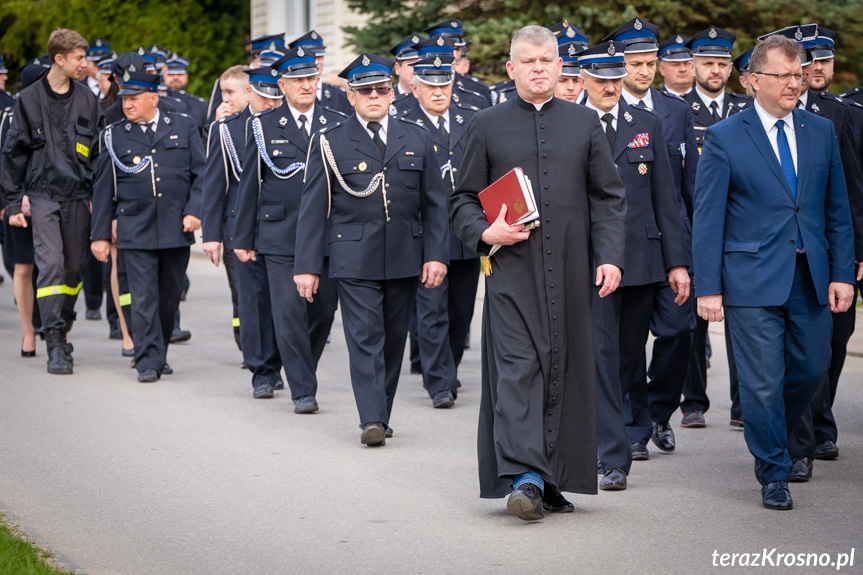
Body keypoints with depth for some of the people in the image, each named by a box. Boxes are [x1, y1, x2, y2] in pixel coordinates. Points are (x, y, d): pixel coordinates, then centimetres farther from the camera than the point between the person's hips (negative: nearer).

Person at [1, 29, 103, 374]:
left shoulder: (87, 101, 9)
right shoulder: (29, 99, 2)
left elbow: (99, 152, 12)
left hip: (78, 196, 3)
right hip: (43, 193, -3)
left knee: (74, 267, 6)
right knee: (50, 264, -13)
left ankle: (61, 331, 25)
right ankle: (55, 345, -14)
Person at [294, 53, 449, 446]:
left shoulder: (417, 139, 10)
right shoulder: (330, 143, 2)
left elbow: (434, 204, 10)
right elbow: (313, 208, 1)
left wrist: (436, 254, 0)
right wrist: (307, 265, -4)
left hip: (405, 260, 3)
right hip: (354, 259, -3)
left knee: (393, 339, 9)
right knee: (364, 337, -10)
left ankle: (382, 414, 19)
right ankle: (371, 420, -12)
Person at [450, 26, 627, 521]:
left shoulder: (586, 123, 12)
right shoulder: (488, 125, 8)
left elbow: (609, 197, 10)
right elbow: (465, 198, 11)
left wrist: (610, 256, -2)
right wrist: (484, 233, -8)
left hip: (570, 271, 2)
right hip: (512, 268, -2)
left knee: (565, 369, 3)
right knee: (516, 366, -12)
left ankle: (553, 479, 12)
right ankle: (524, 477, -18)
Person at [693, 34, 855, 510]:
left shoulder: (821, 132, 9)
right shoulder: (723, 139, -3)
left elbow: (837, 210, 12)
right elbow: (707, 220, -3)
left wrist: (842, 274, 4)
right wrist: (708, 288, -8)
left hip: (812, 280, 4)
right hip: (753, 280, -4)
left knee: (811, 368, 8)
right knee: (763, 380, -2)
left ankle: (773, 436, 35)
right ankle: (773, 473, 13)